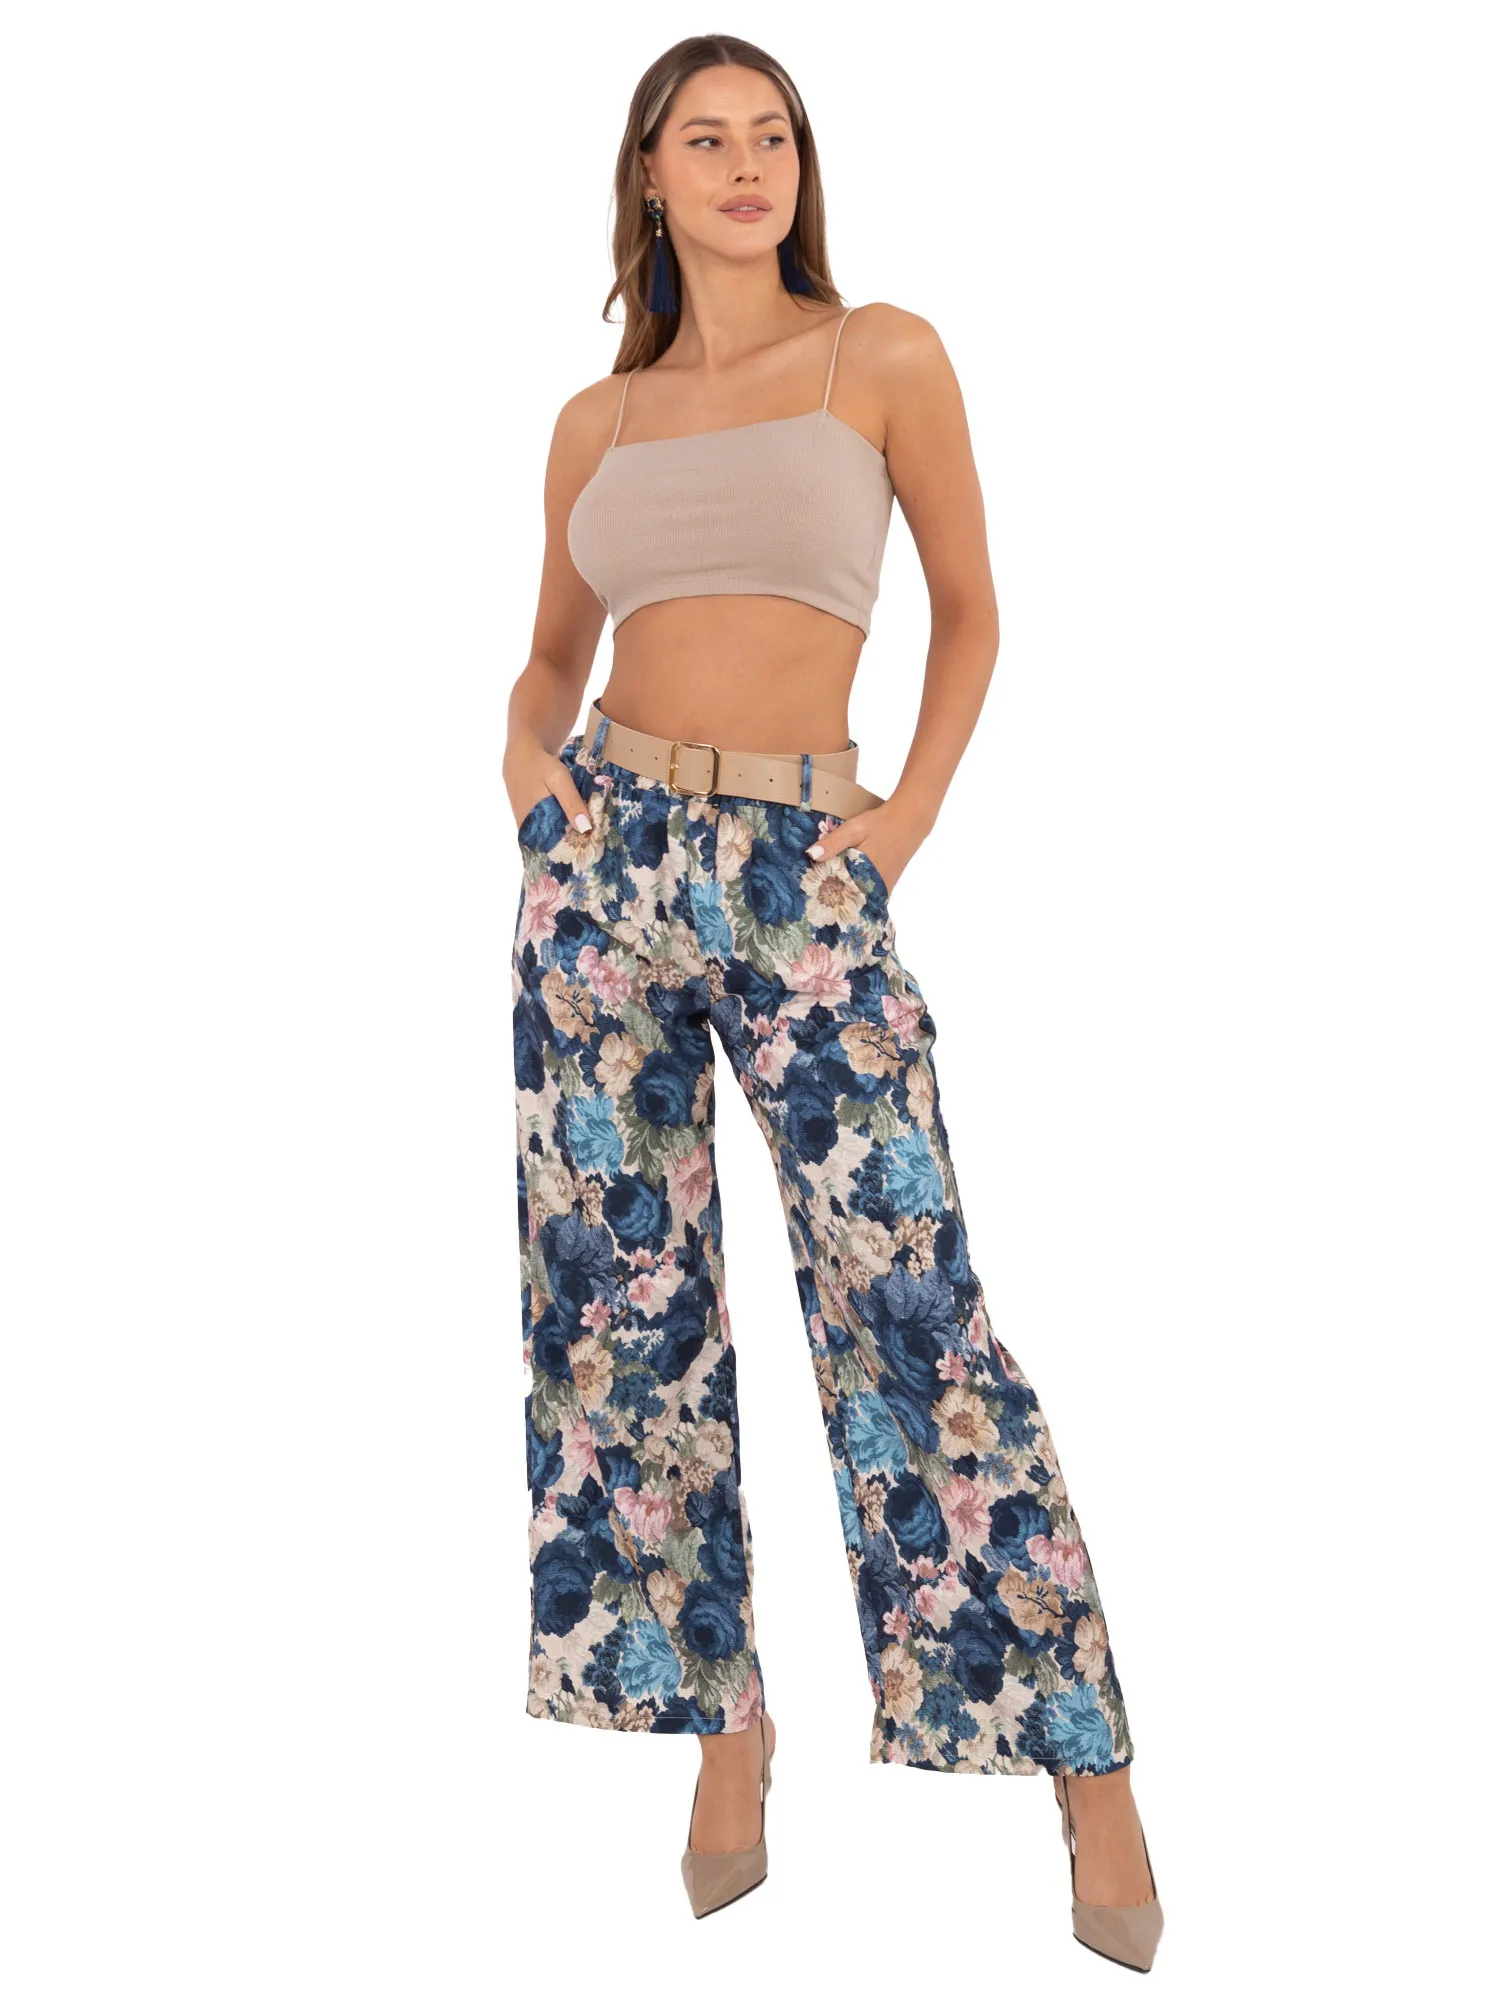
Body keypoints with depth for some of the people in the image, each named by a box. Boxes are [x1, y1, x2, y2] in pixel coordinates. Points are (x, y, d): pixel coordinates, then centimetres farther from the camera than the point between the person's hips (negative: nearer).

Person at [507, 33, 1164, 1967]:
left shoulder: (885, 358, 4)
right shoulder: (596, 422, 12)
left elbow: (967, 605, 11)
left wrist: (914, 810, 1)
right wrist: (528, 761, 1)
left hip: (802, 871, -3)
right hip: (609, 861, 4)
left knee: (904, 1302, -8)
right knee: (626, 1304, 4)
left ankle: (1083, 1756, 2)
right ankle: (721, 1716, 19)